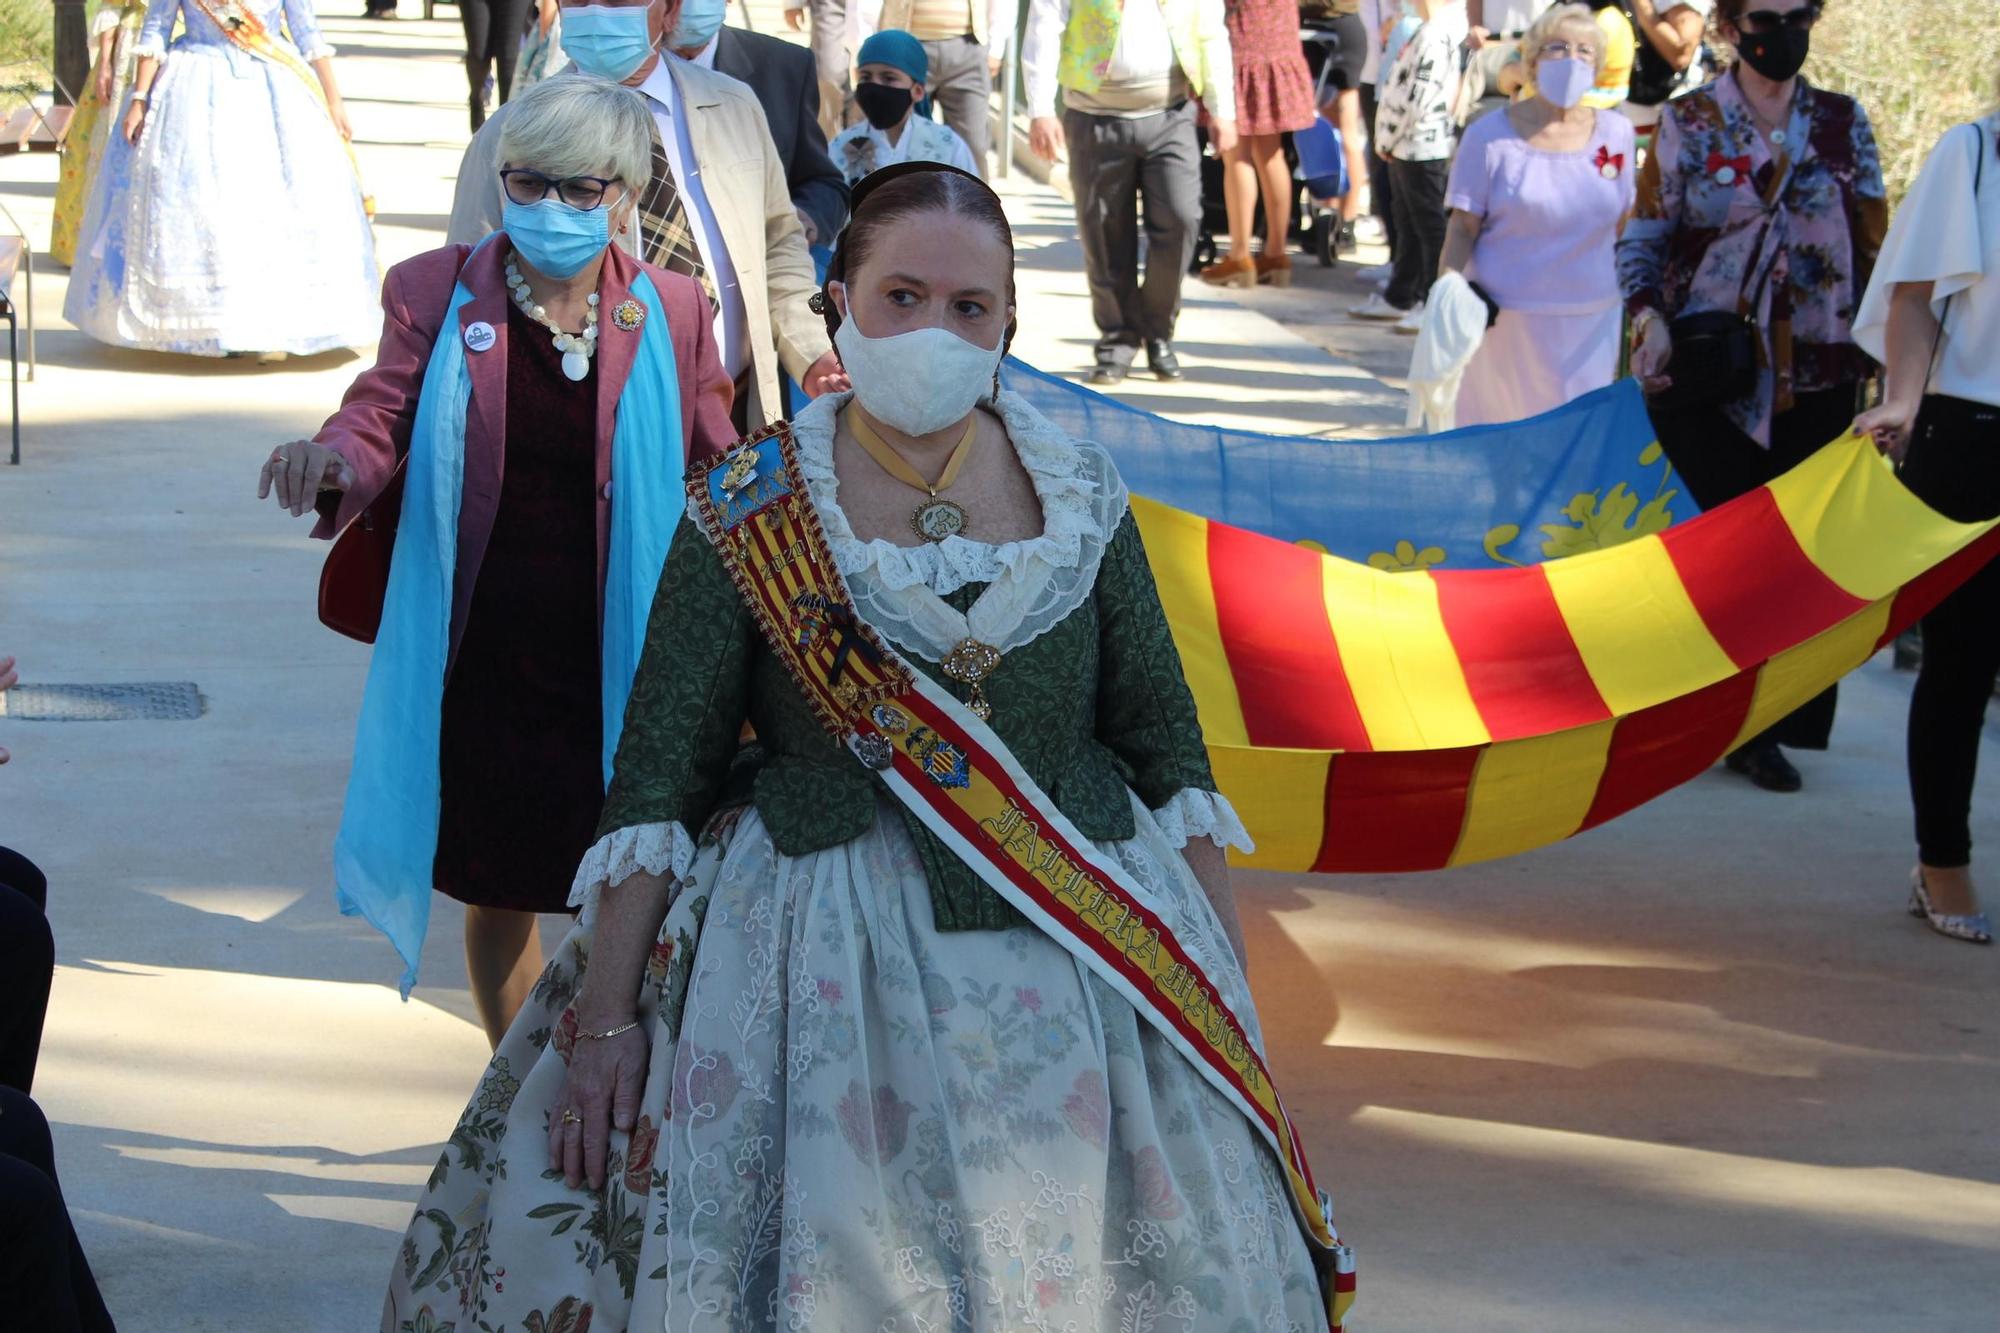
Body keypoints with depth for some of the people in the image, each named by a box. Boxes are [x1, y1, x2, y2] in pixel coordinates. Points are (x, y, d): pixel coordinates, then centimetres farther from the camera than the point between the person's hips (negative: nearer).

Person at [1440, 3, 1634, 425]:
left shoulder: (1616, 133, 5)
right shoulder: (1490, 136, -4)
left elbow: (1625, 227, 12)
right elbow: (1463, 227, -4)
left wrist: (1634, 311, 12)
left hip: (1592, 322, 3)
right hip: (1506, 322, -3)